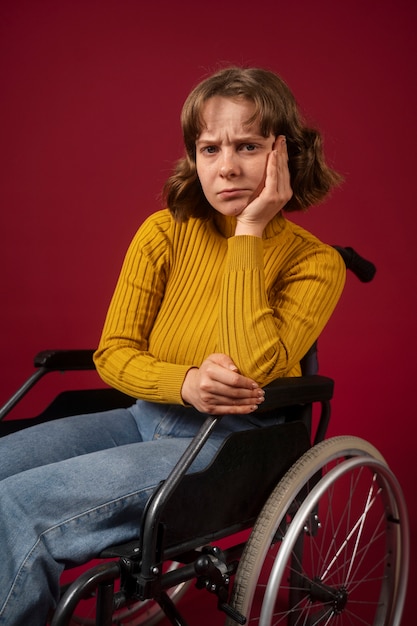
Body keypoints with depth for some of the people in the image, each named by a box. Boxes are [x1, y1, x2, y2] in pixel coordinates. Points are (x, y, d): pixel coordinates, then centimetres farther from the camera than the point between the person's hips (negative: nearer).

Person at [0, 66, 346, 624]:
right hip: (150, 416, 5)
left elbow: (256, 369, -24)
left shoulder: (316, 263, -9)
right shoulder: (165, 232, -1)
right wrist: (186, 383, -22)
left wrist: (248, 234, -21)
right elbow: (113, 354, -1)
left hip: (230, 442, -5)